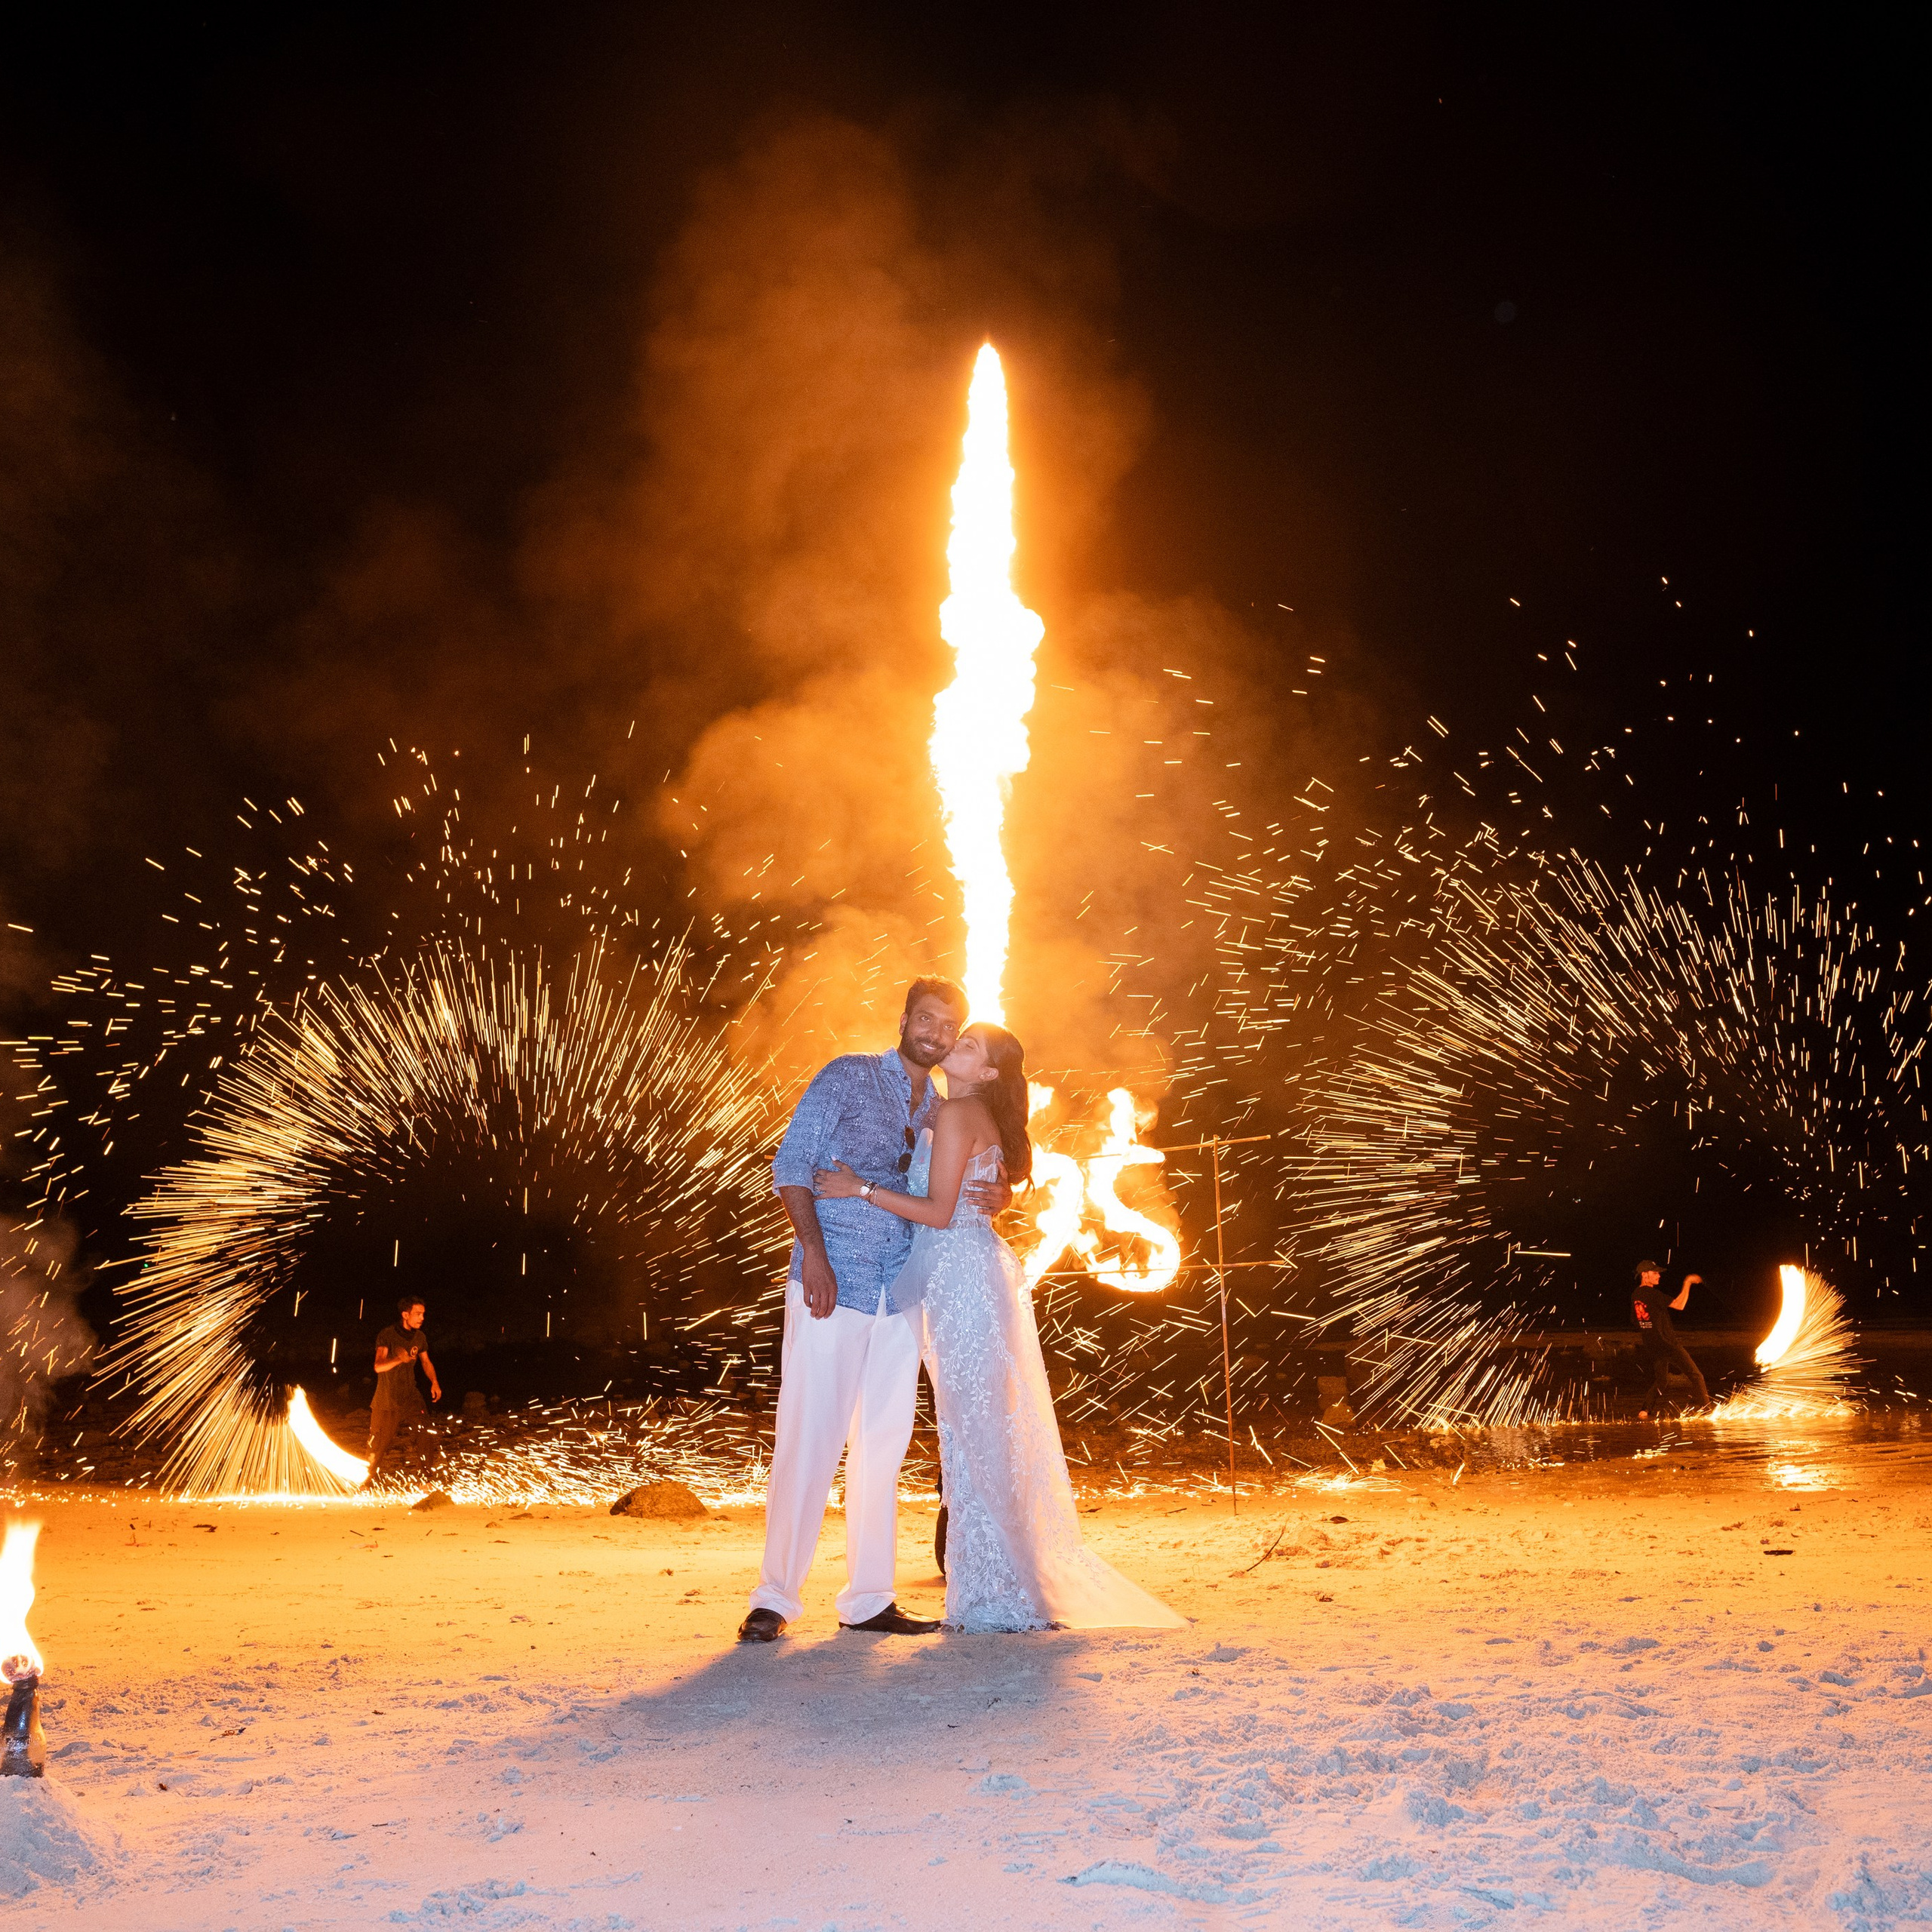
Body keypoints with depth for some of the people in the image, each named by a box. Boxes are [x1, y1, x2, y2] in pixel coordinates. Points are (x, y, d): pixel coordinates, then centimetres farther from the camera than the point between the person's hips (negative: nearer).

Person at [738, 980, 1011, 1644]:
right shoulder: (849, 1077, 1)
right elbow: (791, 1164, -6)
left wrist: (999, 1196, -1)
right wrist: (813, 1251, -17)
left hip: (899, 1295, 6)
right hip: (832, 1286, -6)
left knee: (883, 1445, 8)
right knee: (810, 1439, -8)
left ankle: (868, 1598, 15)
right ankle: (774, 1597, -1)